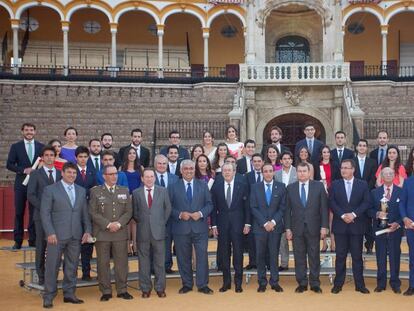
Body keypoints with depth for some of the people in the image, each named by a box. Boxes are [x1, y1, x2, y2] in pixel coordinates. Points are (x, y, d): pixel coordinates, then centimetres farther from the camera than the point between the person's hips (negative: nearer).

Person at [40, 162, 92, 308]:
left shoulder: (81, 191, 13)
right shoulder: (50, 189, -1)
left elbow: (85, 213, 13)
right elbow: (45, 213, -6)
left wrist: (87, 230, 3)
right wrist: (50, 233, -13)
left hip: (76, 236, 4)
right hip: (57, 235, -4)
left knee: (72, 266, 8)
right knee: (52, 266, 0)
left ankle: (69, 294, 18)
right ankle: (48, 297, 8)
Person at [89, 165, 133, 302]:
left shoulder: (124, 191, 12)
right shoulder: (95, 192, 3)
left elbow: (128, 212, 7)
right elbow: (93, 213, -4)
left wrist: (119, 224, -9)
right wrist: (108, 224, -12)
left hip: (121, 233, 2)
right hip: (102, 233, -2)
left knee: (121, 262, 4)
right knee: (103, 263, 2)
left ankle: (122, 290, 14)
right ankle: (106, 291, 11)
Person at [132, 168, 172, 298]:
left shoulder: (163, 191, 4)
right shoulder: (136, 193, 3)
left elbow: (168, 208, 10)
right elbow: (134, 212, 9)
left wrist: (162, 223, 6)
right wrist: (140, 223, 4)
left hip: (158, 231, 0)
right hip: (143, 232, 0)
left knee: (160, 261, 4)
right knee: (144, 262, 6)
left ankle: (160, 288, 13)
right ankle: (145, 289, 14)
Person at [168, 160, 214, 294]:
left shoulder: (203, 185, 9)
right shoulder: (173, 187, 5)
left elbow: (209, 204, 5)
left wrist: (201, 213, -11)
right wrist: (180, 214, -14)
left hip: (200, 227, 0)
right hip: (181, 228, 0)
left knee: (202, 256, -2)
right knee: (183, 258, 6)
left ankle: (203, 285, 7)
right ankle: (187, 284, 18)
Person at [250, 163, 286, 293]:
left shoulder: (281, 187, 5)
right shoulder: (255, 187, 4)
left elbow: (282, 207, 1)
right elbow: (253, 207, -1)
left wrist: (273, 222, -10)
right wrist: (264, 223, -10)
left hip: (275, 226, 0)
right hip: (260, 226, 0)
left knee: (274, 254, 3)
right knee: (260, 255, 3)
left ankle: (274, 282, 10)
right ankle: (262, 282, 10)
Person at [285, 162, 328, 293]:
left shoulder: (319, 186, 2)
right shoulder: (291, 188, 5)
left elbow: (324, 208, 0)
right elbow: (288, 210, 5)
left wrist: (324, 226, -5)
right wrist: (288, 228, 0)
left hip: (313, 228, -1)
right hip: (297, 228, 1)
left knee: (314, 257, 4)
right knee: (299, 257, 5)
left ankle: (315, 284, 12)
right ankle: (302, 283, 13)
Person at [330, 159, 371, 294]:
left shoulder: (363, 184, 5)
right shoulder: (335, 184, 7)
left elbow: (367, 202, -3)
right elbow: (332, 202, -1)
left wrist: (354, 214, -14)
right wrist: (343, 215, -14)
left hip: (357, 225, 0)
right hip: (340, 225, 0)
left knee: (357, 256, 4)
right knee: (340, 256, 4)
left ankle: (360, 284, 11)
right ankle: (338, 284, 10)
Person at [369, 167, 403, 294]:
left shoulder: (401, 192, 4)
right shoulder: (375, 192, 8)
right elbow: (370, 210, 6)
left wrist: (398, 223, -11)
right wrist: (377, 214, -15)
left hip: (395, 229, -1)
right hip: (380, 229, 1)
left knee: (395, 257, 2)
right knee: (380, 257, 5)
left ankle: (395, 284, 11)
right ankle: (381, 283, 13)